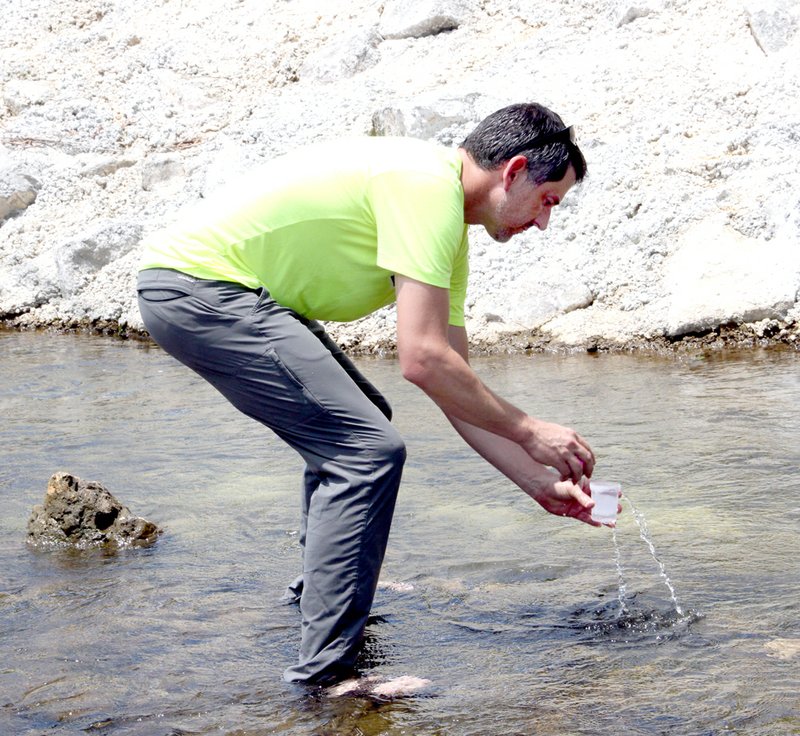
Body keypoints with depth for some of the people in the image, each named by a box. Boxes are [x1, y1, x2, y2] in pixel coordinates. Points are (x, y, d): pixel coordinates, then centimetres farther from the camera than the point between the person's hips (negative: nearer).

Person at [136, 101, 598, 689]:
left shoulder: (449, 224, 13)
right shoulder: (428, 184, -17)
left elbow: (456, 388, 16)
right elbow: (422, 360, -23)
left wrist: (541, 483, 13)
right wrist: (529, 432, -12)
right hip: (200, 289, -11)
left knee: (354, 422, 25)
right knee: (369, 450, -15)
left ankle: (320, 589, 42)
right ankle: (326, 672, -13)